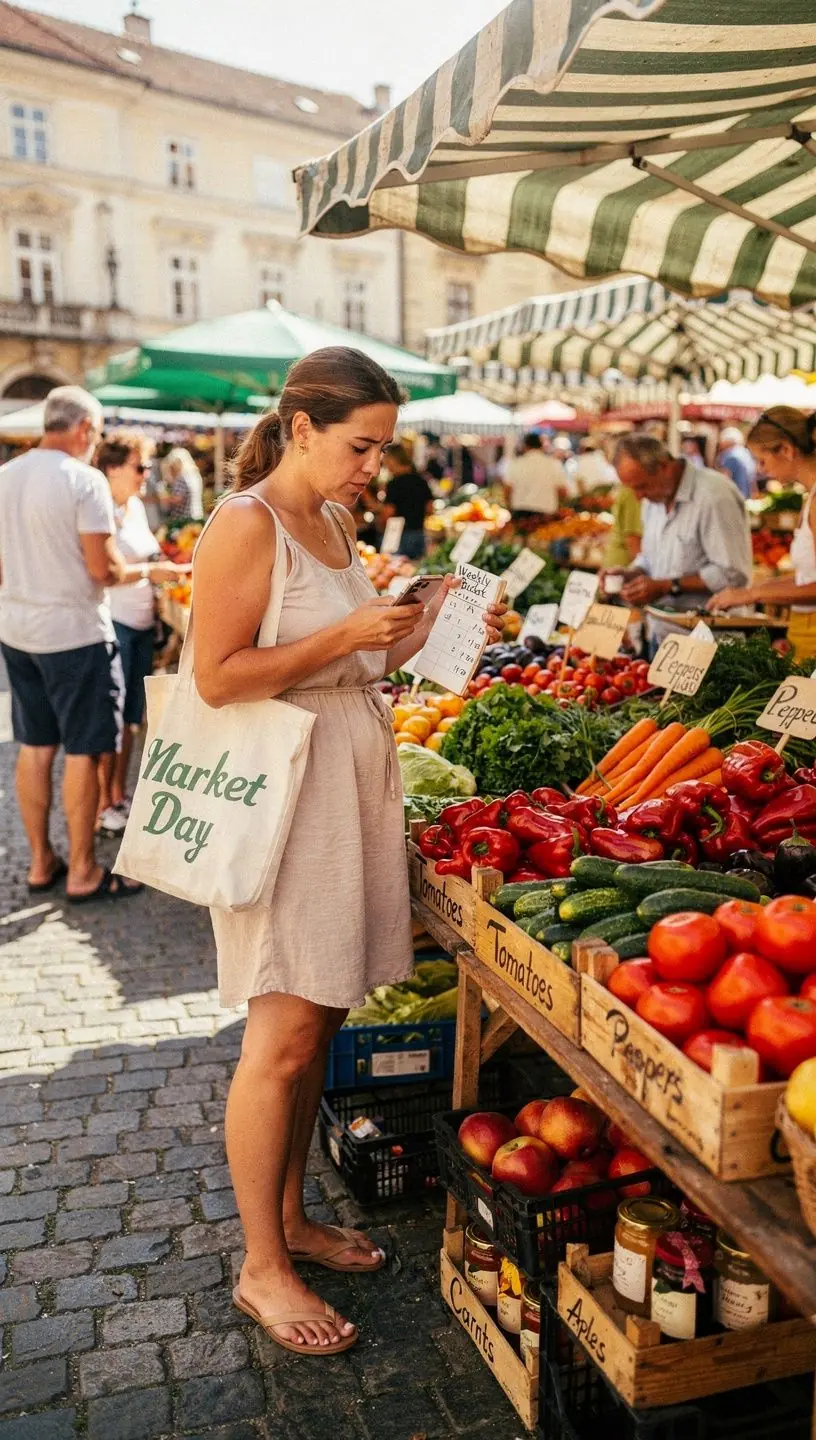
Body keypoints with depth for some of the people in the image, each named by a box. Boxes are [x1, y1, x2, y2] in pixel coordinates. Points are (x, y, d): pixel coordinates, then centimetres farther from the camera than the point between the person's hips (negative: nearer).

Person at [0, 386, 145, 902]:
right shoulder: (84, 479, -15)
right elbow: (103, 569, -17)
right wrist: (139, 570, 3)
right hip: (74, 632, -7)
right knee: (82, 751, 3)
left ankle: (41, 862, 23)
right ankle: (83, 872, 11)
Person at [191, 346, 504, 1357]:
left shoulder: (335, 521, 14)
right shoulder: (246, 525, -13)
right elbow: (216, 676, -18)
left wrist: (432, 626, 3)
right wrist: (347, 634, -20)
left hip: (349, 780, 8)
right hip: (281, 789, -8)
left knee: (320, 1015, 14)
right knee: (284, 1035, -2)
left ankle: (290, 1215, 31)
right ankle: (261, 1267, 16)